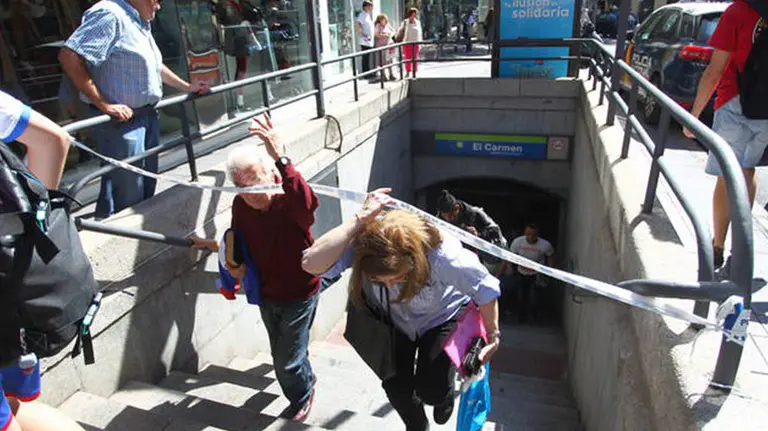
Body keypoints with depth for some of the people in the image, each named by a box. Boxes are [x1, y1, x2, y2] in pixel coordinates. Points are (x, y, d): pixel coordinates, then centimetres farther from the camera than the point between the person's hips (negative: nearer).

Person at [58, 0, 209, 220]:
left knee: (146, 189, 19)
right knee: (126, 199, -4)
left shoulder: (141, 22, 14)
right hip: (121, 121, -10)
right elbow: (69, 57, -23)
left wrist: (187, 87, 28)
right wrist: (103, 104, -23)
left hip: (147, 116, 10)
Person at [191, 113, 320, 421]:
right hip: (266, 294, 6)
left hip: (299, 294, -5)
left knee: (287, 363, 5)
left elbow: (307, 203, -56)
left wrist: (279, 157, -64)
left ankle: (302, 395, 41)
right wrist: (233, 260, -11)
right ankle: (306, 380, 61)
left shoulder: (290, 202, -29)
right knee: (282, 356, 26)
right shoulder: (240, 206, -13)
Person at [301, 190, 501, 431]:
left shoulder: (442, 255, -41)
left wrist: (492, 336, -13)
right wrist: (360, 219, -53)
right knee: (396, 387, 7)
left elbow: (485, 289, -25)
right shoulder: (362, 244, -36)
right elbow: (312, 264, -51)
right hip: (393, 320, 3)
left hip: (441, 318, -2)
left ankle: (444, 395, 28)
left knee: (430, 389, -13)